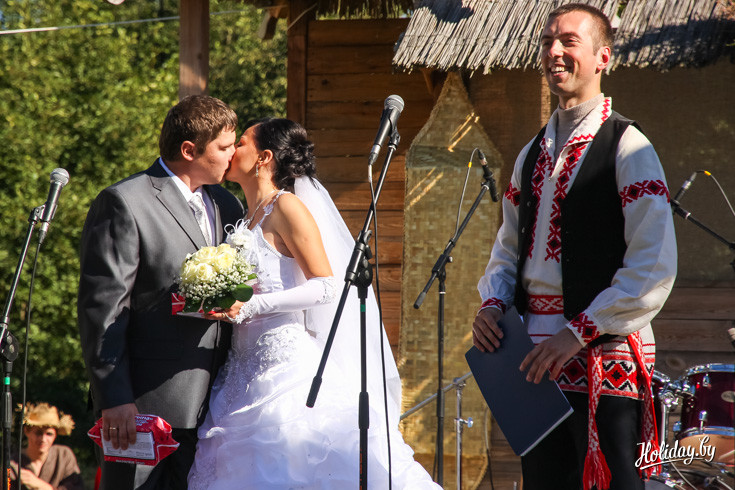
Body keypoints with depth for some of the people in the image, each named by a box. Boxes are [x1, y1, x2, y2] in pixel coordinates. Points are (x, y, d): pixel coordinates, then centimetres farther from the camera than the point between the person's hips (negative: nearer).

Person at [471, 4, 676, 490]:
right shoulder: (533, 154, 16)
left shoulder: (627, 148, -8)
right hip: (539, 358, 7)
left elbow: (654, 268, -15)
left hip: (605, 356, -7)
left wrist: (578, 334, -19)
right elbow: (509, 248, 24)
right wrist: (493, 304, 3)